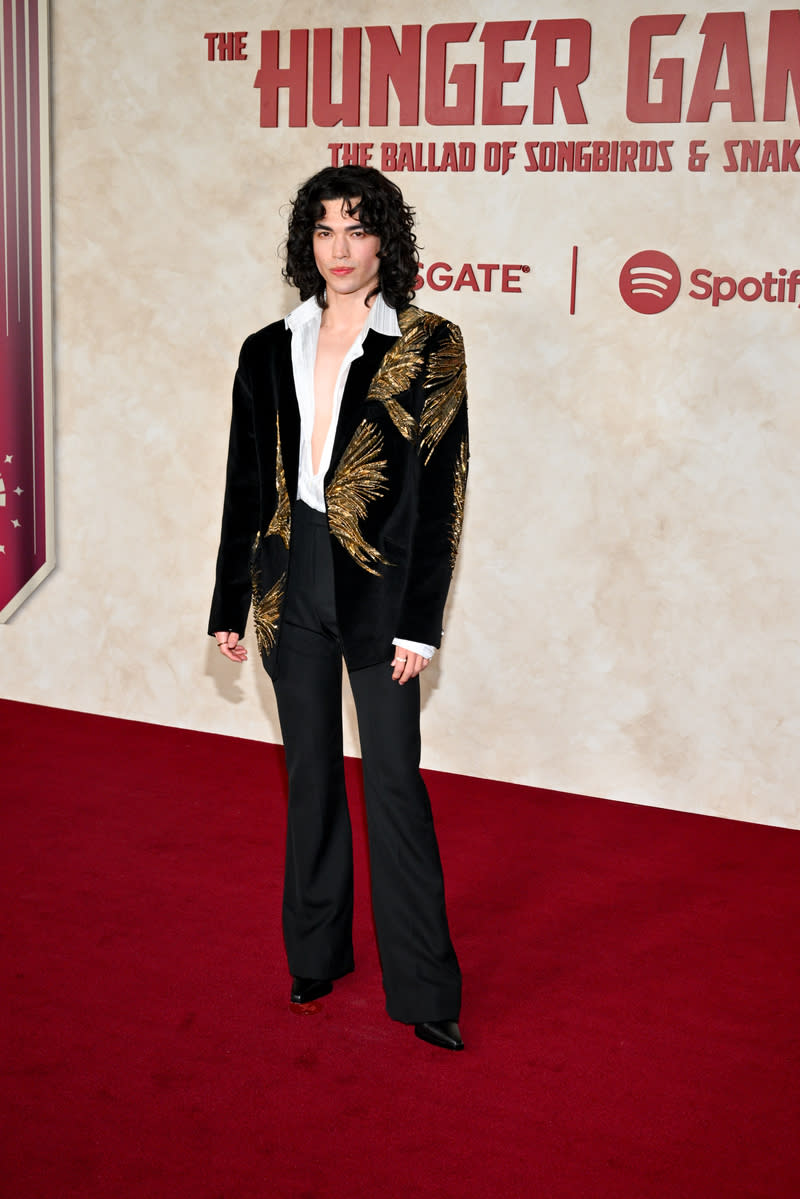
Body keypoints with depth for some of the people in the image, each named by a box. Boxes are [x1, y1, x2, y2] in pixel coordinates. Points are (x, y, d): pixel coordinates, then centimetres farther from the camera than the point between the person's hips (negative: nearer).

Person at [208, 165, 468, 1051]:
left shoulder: (426, 348, -3)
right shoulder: (269, 353, 8)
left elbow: (440, 494, -6)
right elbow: (246, 488, 11)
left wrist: (419, 622, -11)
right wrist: (229, 606, 10)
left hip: (379, 590, -4)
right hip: (293, 588, 4)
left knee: (393, 782, -1)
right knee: (310, 775, 13)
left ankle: (424, 989, 9)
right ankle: (317, 951, 29)